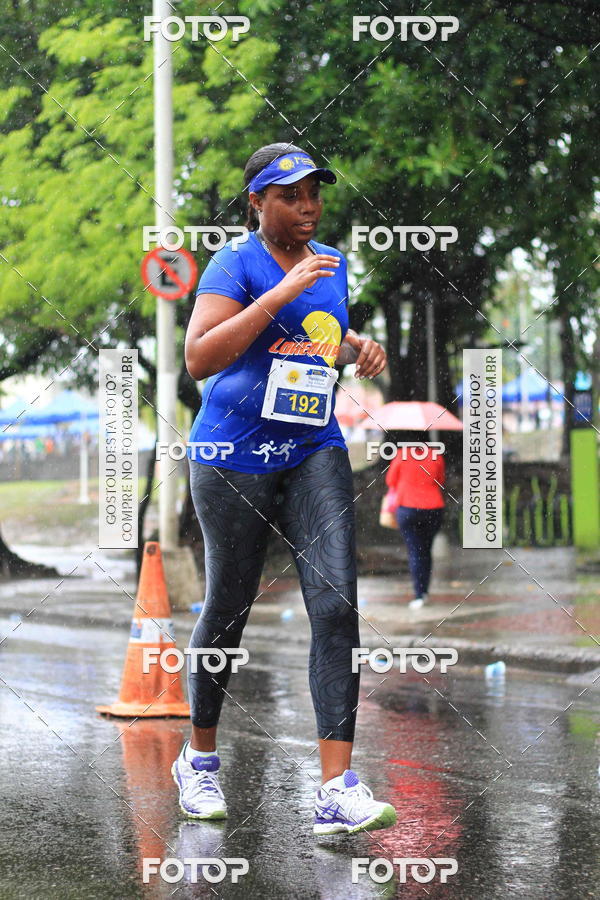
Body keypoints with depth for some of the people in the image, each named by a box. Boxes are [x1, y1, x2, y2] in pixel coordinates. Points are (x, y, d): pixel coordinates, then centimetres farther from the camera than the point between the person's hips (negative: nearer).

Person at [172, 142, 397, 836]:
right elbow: (198, 359, -23)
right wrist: (282, 293, -26)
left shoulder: (333, 264, 10)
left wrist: (357, 349, 6)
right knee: (228, 607, 7)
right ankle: (200, 760, 30)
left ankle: (337, 790, -16)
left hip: (315, 453, 4)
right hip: (234, 458, -4)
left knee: (336, 601, -12)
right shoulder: (235, 263, -9)